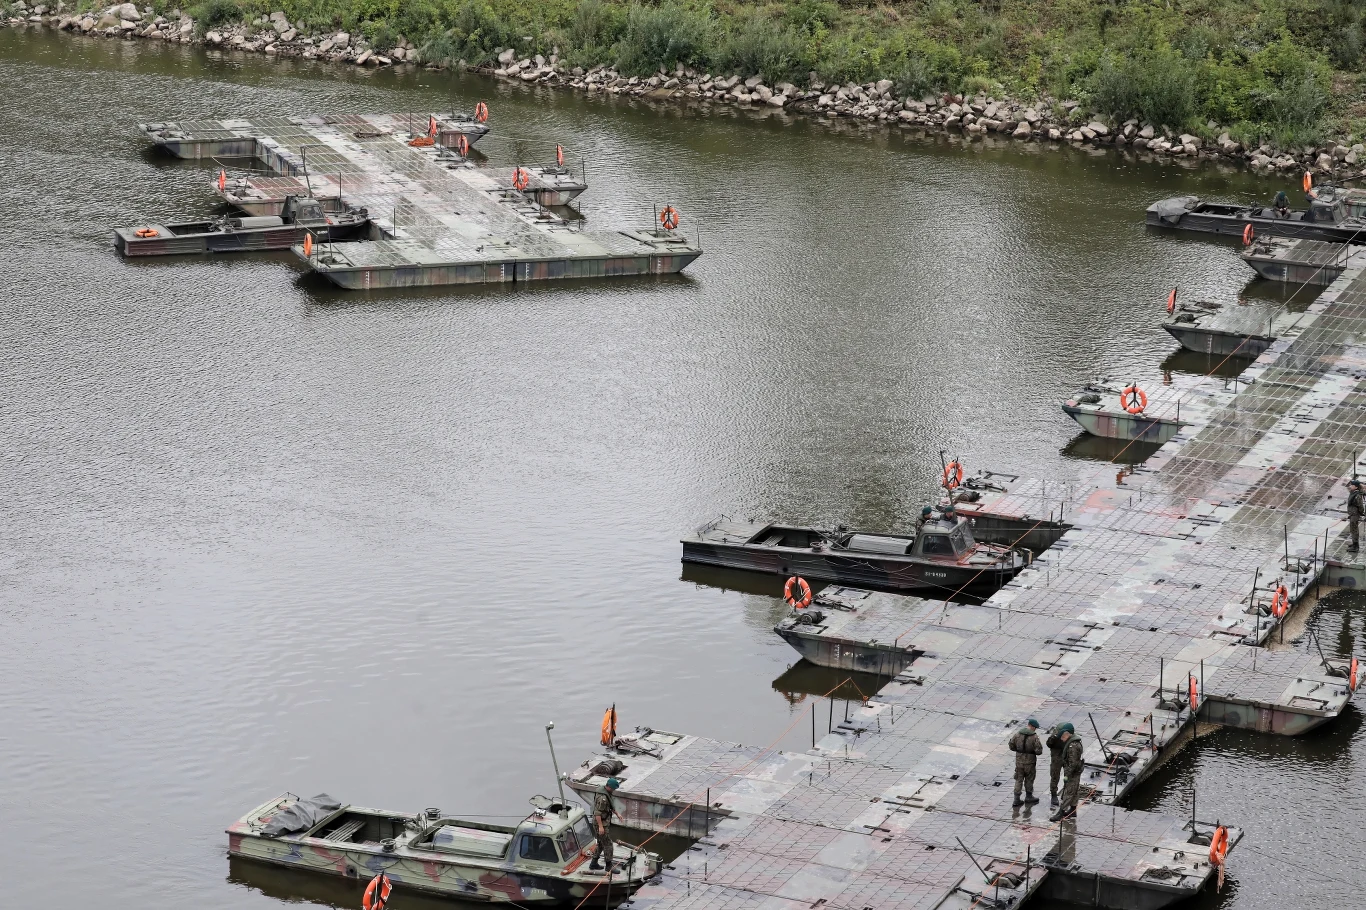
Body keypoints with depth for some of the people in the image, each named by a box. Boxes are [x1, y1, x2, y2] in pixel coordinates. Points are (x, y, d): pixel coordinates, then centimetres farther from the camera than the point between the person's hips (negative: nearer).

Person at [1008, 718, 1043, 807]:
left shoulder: (1018, 734, -7)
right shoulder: (1034, 737, -18)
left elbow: (1011, 746, 0)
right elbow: (1039, 751, -18)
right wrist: (1033, 751, 4)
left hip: (1019, 761, 3)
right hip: (1030, 762, -3)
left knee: (1018, 780, 13)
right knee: (1029, 780, 17)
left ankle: (1016, 799, 13)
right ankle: (1028, 797, 33)